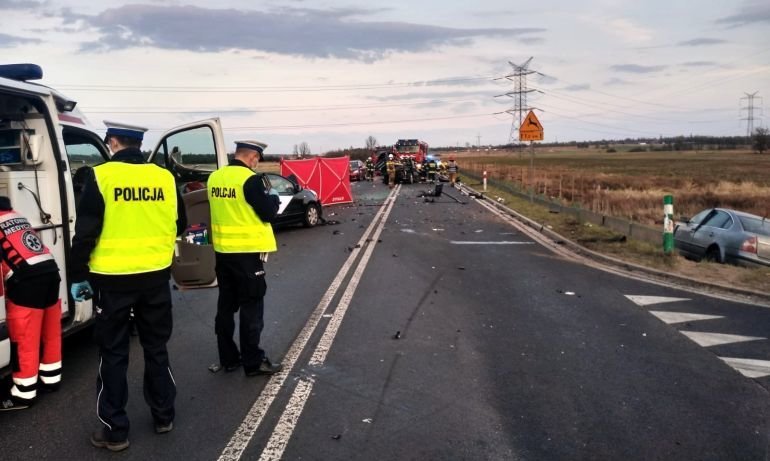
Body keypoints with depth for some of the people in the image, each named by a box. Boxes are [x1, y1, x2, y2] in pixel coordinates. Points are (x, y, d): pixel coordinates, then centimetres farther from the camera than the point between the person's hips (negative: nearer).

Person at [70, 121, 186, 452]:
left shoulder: (102, 176, -10)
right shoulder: (164, 177, 0)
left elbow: (86, 232, -11)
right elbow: (179, 225, 11)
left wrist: (78, 276, 0)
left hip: (113, 278, -3)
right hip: (156, 276, 4)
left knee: (113, 354, 8)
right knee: (156, 347, 17)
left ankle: (115, 430, 14)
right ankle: (163, 416, 27)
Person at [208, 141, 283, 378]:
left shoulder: (215, 177, 6)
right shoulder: (251, 179, -16)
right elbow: (268, 213, -14)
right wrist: (273, 196, 5)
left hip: (222, 250, 7)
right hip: (247, 251, -7)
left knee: (226, 305, 14)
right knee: (251, 307, 1)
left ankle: (228, 358, 23)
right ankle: (253, 362, 7)